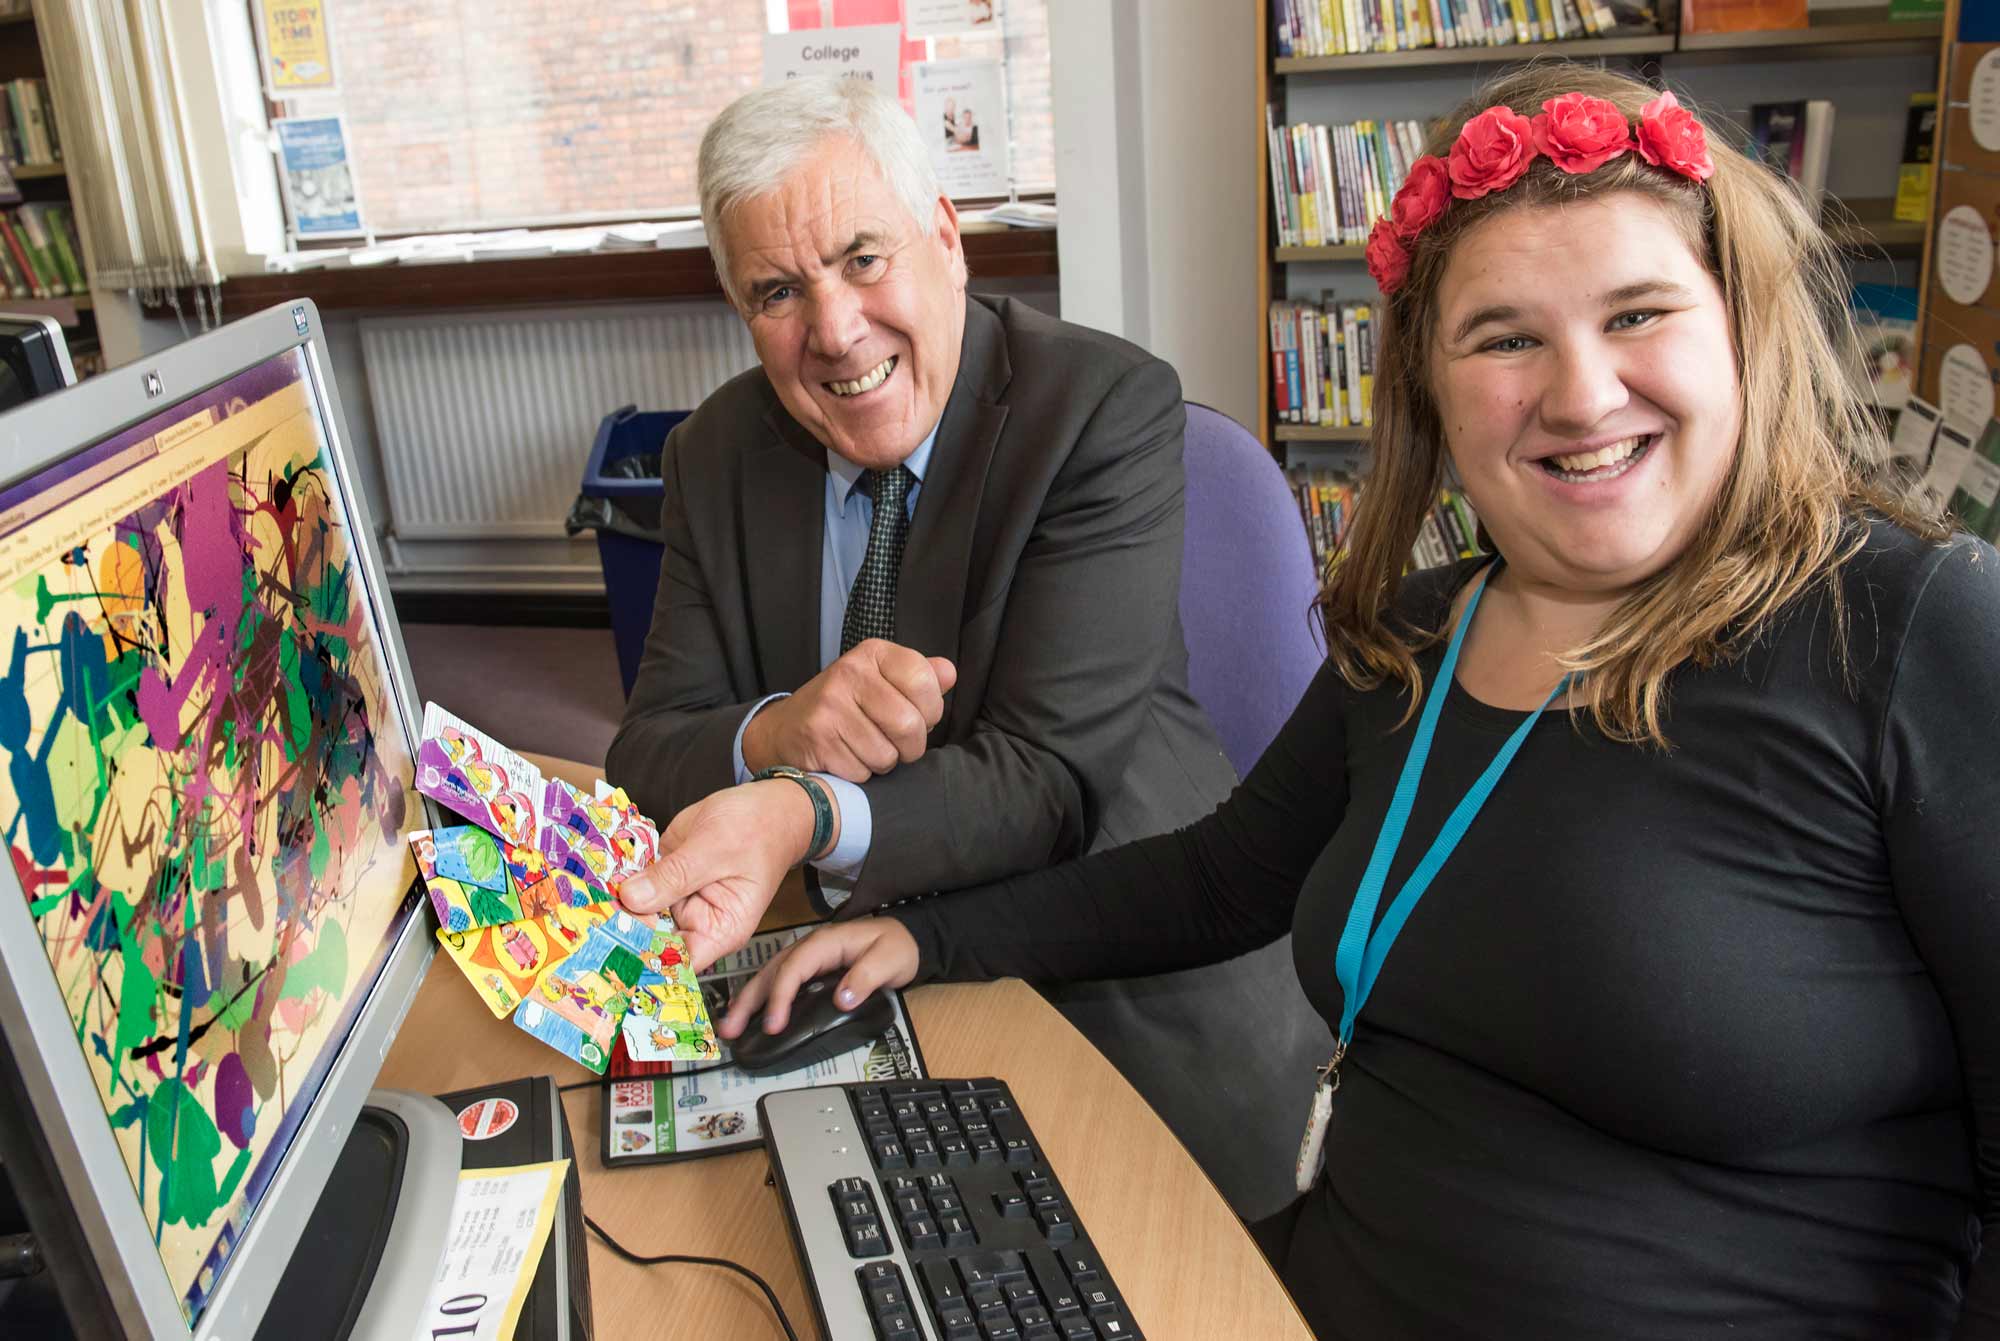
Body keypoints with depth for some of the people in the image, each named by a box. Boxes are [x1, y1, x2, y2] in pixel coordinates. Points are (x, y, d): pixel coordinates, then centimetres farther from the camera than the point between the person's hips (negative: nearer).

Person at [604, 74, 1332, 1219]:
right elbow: (647, 749, -1)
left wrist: (808, 814, -39)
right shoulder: (718, 455, 2)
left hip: (1140, 994, -4)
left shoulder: (1111, 407, -14)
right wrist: (773, 734, -25)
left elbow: (1049, 779, -21)